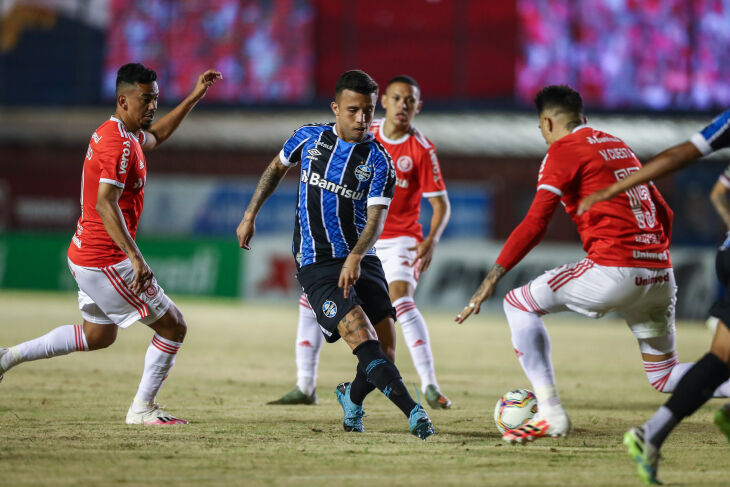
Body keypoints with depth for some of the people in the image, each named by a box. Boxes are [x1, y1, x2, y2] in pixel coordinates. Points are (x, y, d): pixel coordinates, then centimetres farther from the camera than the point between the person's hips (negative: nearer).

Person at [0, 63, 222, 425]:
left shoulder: (116, 133, 11)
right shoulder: (120, 144, -20)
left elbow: (154, 137, 33)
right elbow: (105, 204, -30)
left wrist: (194, 97, 30)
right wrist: (136, 257, -37)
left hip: (84, 256, 10)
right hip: (107, 261, -10)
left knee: (99, 335, 27)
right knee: (174, 327, 1)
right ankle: (142, 409, 8)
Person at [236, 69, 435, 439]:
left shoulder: (378, 162, -3)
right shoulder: (310, 138, 1)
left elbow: (376, 218, -15)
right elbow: (277, 168, 22)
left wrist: (355, 257, -32)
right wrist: (250, 215, 21)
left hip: (361, 262, 2)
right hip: (316, 266, -2)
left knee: (385, 353, -1)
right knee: (363, 338, -22)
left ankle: (352, 398, 32)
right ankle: (413, 411, -33)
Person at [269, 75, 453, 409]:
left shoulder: (422, 149, -11)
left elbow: (441, 204, -10)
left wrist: (431, 240, -26)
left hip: (399, 239, -5)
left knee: (400, 298, -29)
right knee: (312, 298, -2)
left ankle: (430, 386, -26)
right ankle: (305, 387, 6)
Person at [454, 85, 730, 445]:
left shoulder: (563, 149, 1)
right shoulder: (618, 145, 24)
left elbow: (535, 223, -9)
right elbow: (663, 214, 26)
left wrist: (492, 278, -8)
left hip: (614, 269, -7)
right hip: (659, 274, 7)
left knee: (519, 304, 7)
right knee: (664, 376, 18)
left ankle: (550, 413, -4)